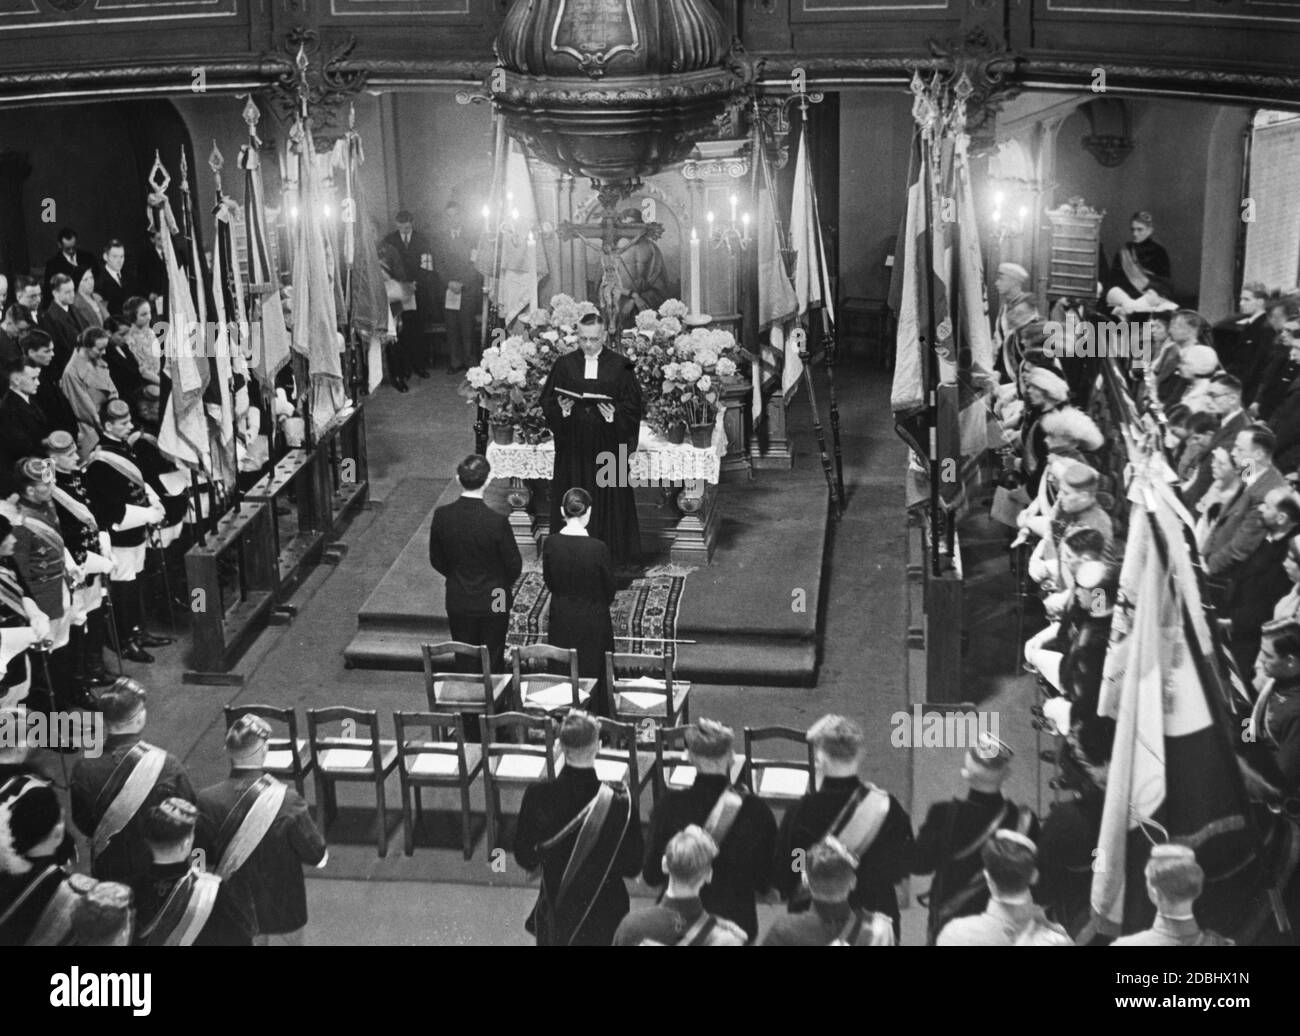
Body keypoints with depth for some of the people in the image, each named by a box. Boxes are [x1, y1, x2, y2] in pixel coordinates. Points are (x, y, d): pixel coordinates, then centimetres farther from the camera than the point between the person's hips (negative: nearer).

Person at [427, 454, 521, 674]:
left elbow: (436, 561, 1)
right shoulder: (497, 521, -24)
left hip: (458, 603, 3)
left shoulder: (441, 516, -13)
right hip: (493, 604, -3)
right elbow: (514, 565, -11)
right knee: (492, 664, 13)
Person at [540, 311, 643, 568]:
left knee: (607, 501, 3)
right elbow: (547, 401, 5)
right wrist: (561, 408, -15)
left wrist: (614, 415, -18)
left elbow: (632, 405, -1)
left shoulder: (620, 367, 0)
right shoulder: (564, 365, 4)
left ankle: (610, 554, 13)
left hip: (607, 447, -1)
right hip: (573, 446, 1)